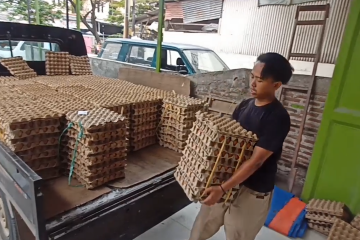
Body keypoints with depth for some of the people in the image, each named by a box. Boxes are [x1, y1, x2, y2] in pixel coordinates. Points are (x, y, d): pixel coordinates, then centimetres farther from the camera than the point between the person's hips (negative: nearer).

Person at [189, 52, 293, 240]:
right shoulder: (245, 105, 0)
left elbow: (256, 161, -25)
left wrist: (223, 189, -29)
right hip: (226, 179, 6)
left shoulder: (278, 117, -21)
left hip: (253, 191, -6)